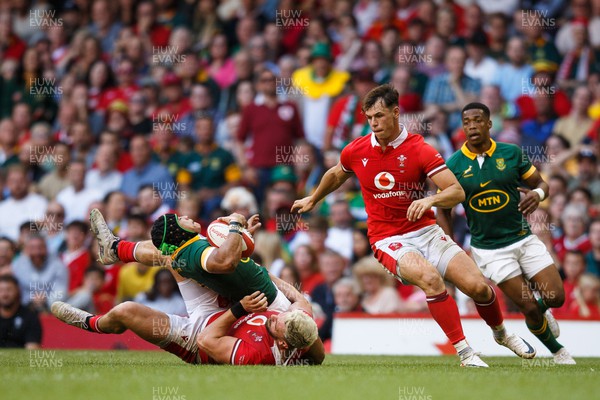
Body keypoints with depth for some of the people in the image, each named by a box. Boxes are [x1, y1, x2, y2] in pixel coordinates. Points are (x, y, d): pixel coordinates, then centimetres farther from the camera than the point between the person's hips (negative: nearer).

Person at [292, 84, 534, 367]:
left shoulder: (420, 150, -8)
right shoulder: (355, 152, 0)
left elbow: (457, 192, -14)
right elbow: (335, 175, 24)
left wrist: (430, 200, -33)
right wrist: (312, 200, 37)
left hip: (426, 232, 1)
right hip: (388, 240, -1)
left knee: (478, 287, -12)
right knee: (430, 278, -33)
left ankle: (501, 333, 23)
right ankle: (464, 352, -26)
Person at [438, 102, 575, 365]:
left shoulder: (512, 153, -3)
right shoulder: (454, 165, -6)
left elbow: (540, 183, 6)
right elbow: (443, 210, 2)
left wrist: (538, 193, -19)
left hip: (524, 239, 2)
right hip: (490, 250, -2)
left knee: (556, 298, -5)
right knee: (530, 309, -7)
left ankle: (540, 309, 32)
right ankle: (558, 352, 19)